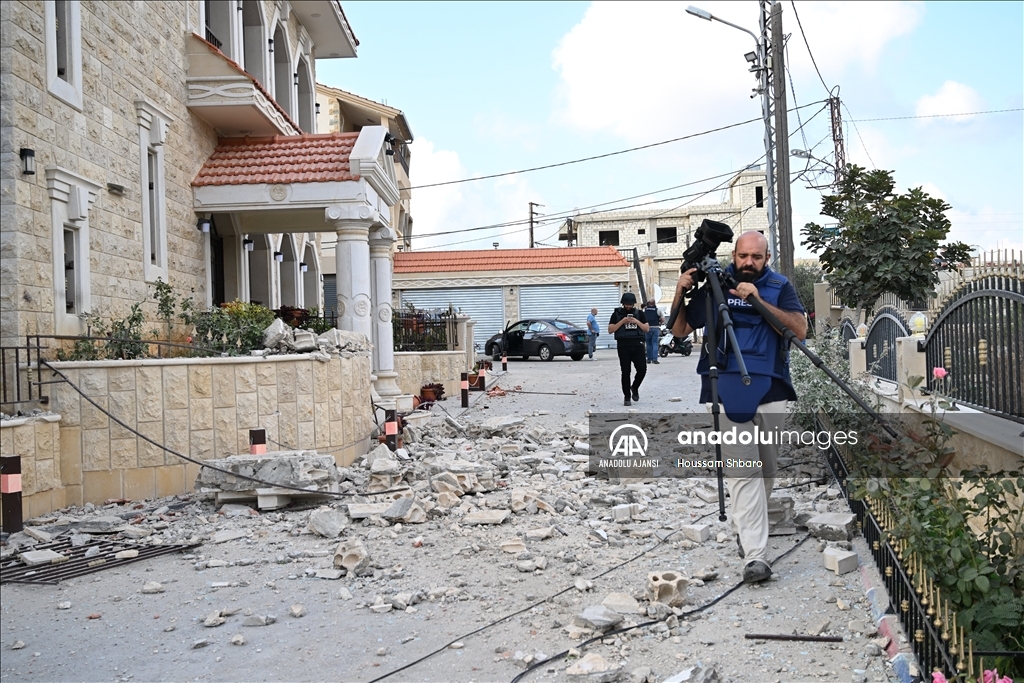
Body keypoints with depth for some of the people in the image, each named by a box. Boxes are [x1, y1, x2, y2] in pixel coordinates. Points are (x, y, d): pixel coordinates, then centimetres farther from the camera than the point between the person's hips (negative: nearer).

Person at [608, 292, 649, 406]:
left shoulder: (639, 314, 11)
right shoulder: (617, 314, 5)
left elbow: (647, 329, 8)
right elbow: (610, 330, -1)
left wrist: (636, 321, -8)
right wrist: (622, 322, -12)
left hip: (637, 345, 2)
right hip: (623, 346, -2)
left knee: (642, 369, -8)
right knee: (625, 372, 0)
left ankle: (634, 387, 20)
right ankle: (627, 397, 7)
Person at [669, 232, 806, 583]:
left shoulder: (779, 287, 5)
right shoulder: (715, 286, 5)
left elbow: (800, 330, -10)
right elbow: (680, 330, 10)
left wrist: (759, 300, -19)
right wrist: (681, 293, -7)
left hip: (770, 391, 1)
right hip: (729, 392, -1)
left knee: (766, 468, 12)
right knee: (743, 471, -8)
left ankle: (748, 530, 33)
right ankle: (756, 554, -11)